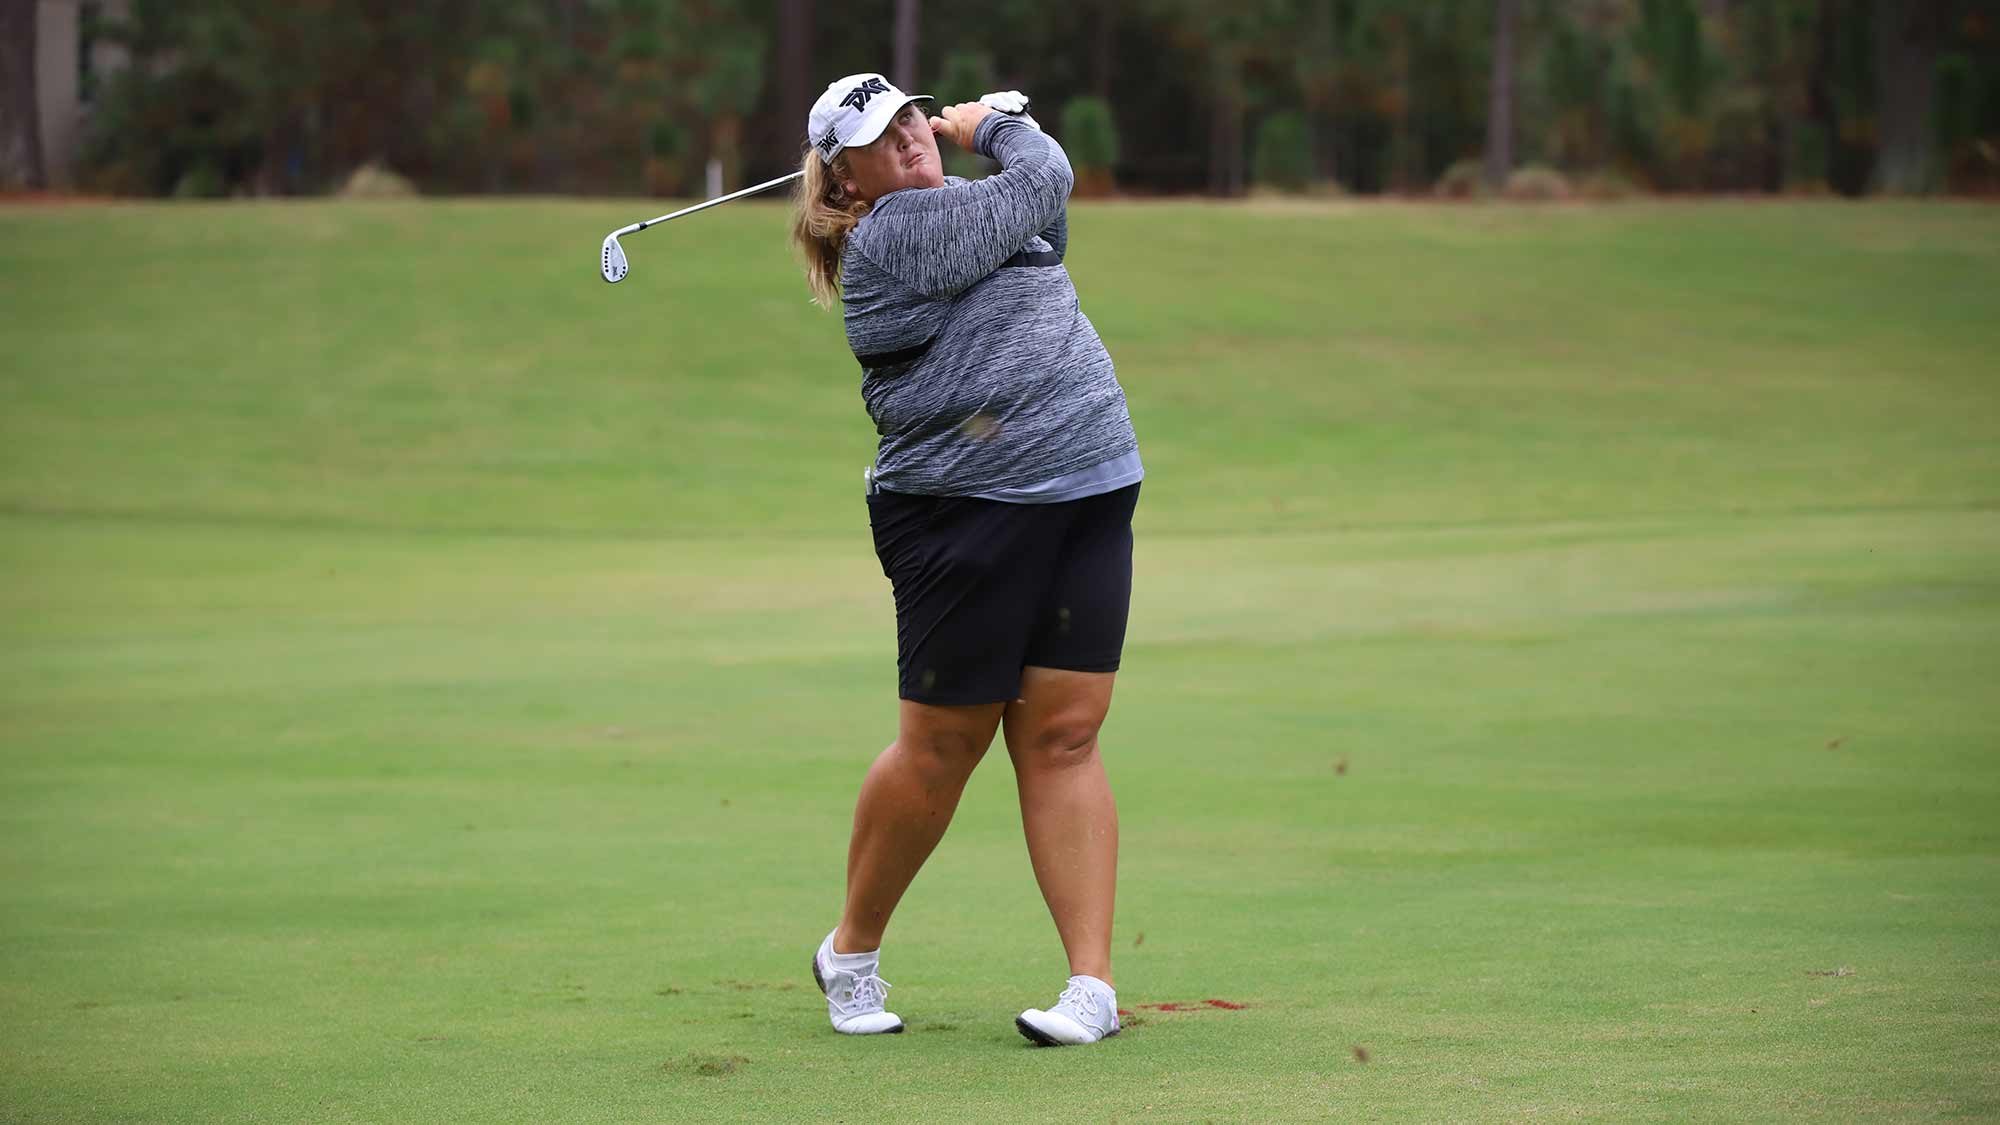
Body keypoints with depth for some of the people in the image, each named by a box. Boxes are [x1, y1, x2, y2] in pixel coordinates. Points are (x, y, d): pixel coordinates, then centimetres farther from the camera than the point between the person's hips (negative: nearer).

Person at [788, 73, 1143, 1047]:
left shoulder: (957, 213, 18)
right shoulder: (894, 235, -10)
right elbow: (1043, 179, -7)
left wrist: (989, 124, 19)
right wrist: (996, 128, 12)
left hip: (1087, 496, 7)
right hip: (963, 507, -7)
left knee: (1063, 738, 0)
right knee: (943, 747, 0)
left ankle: (1092, 984, -4)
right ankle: (851, 952, 21)